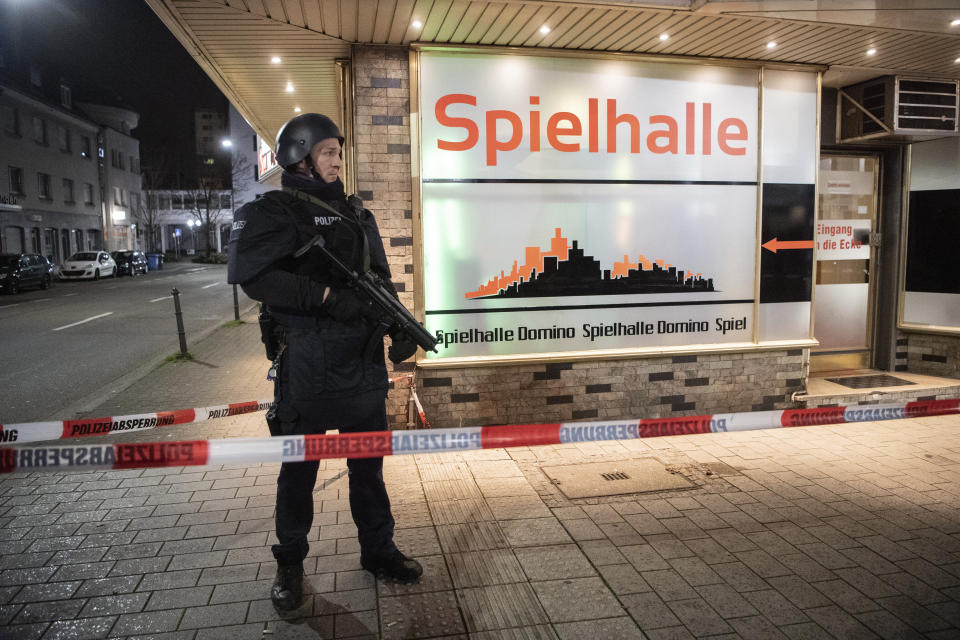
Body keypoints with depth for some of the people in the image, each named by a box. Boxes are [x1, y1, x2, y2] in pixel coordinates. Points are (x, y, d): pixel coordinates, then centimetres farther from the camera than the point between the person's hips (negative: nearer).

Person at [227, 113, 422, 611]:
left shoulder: (356, 214, 15)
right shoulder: (274, 212, -4)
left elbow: (380, 280, 15)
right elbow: (253, 275, -19)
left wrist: (401, 328, 0)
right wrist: (327, 297, -22)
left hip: (363, 360, 5)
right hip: (306, 363, -5)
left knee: (368, 462, 15)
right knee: (299, 467, 10)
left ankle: (378, 551, 32)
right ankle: (290, 565, 29)